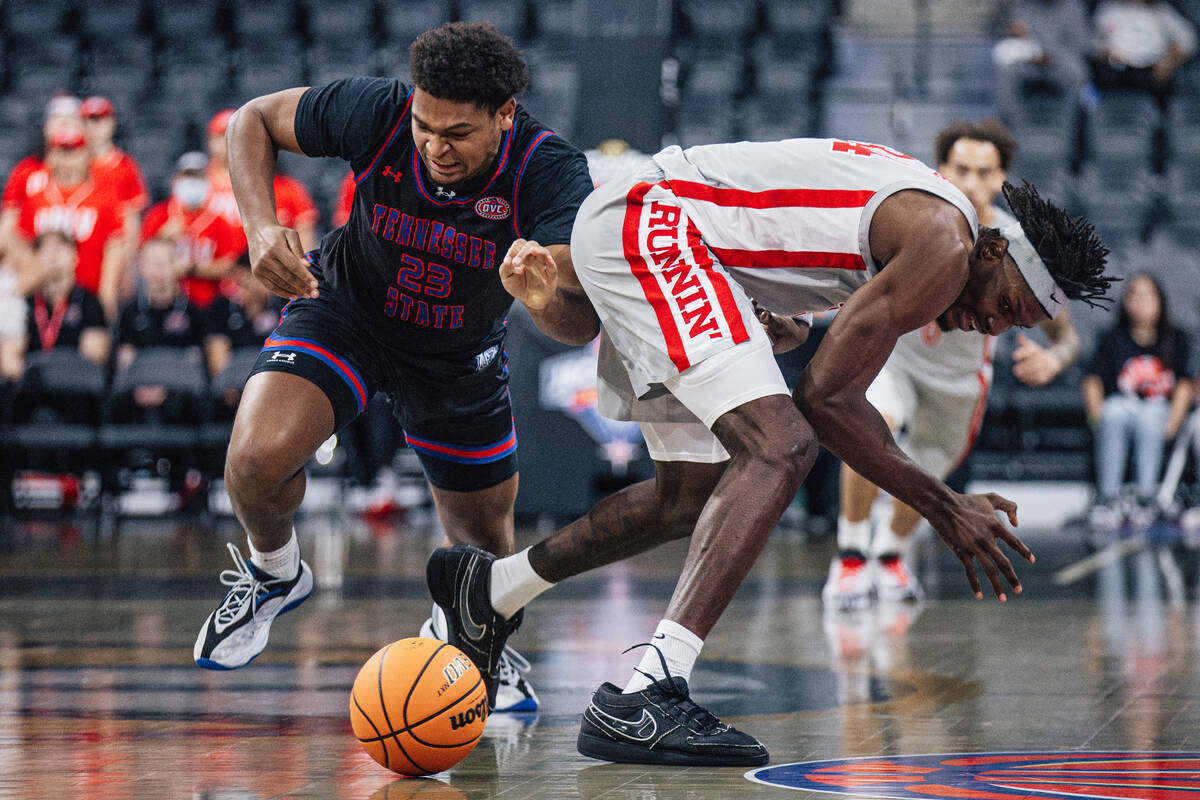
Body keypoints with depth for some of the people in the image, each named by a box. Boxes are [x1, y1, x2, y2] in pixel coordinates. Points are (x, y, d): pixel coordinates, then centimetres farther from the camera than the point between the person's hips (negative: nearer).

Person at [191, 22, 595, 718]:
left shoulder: (551, 173, -33)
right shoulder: (377, 112, -30)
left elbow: (580, 324, -42)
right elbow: (255, 119, -12)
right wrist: (261, 227, -29)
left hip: (462, 356, 1)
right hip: (345, 313, -1)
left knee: (486, 541, 12)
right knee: (258, 458, -26)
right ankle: (274, 572, 8)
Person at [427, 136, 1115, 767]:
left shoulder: (916, 214, 14)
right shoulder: (945, 245, -15)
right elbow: (826, 397, -16)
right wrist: (945, 508, -10)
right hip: (649, 227, -11)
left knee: (697, 495, 19)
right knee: (781, 447, -24)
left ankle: (492, 589, 38)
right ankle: (644, 697, -33)